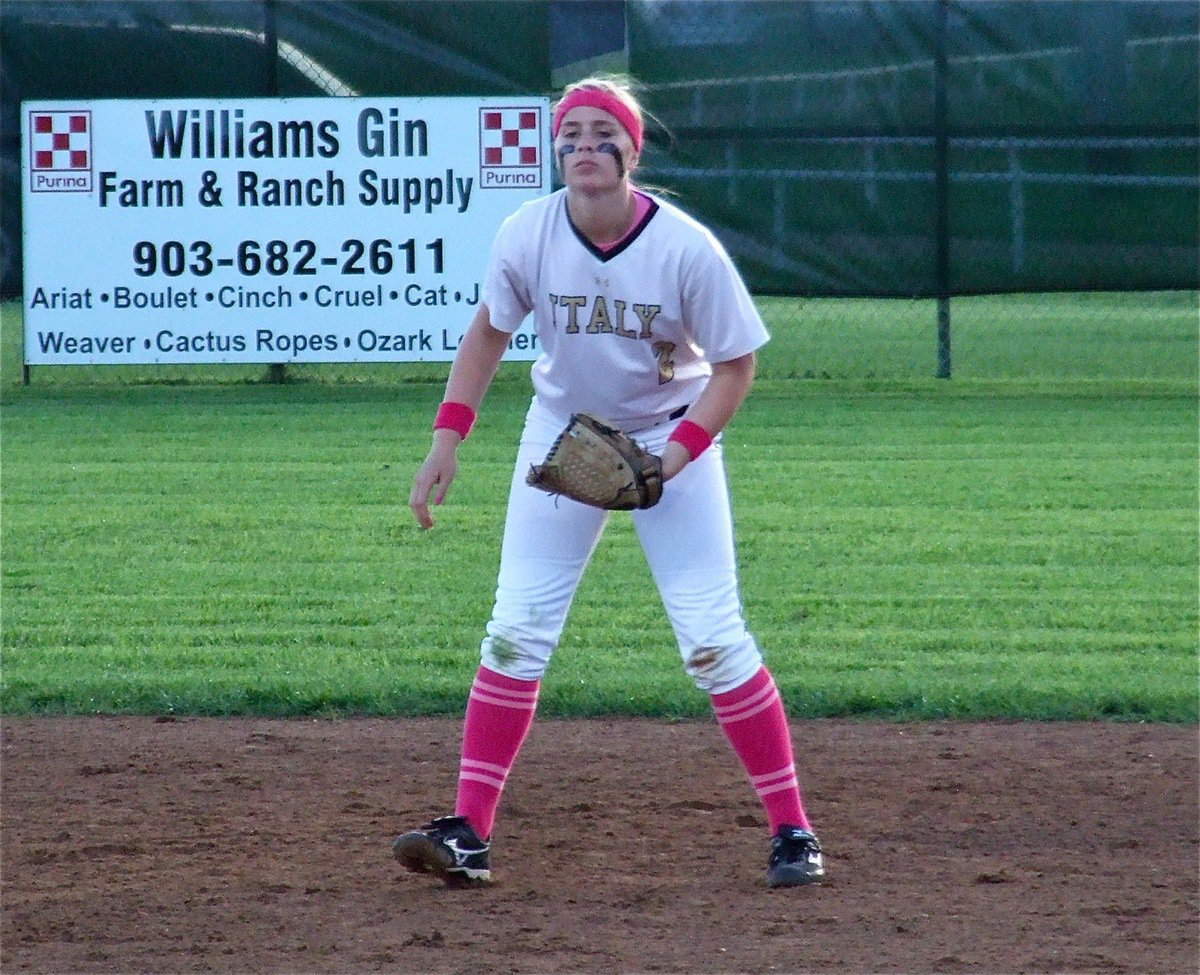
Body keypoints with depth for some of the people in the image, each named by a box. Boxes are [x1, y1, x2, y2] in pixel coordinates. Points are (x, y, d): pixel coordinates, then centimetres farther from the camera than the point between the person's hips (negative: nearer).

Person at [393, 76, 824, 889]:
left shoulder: (687, 249, -23)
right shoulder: (528, 236, -16)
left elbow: (736, 365, -13)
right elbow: (489, 331, 2)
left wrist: (673, 457, -23)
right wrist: (449, 437, -6)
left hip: (673, 433, -3)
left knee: (713, 637, -8)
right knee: (516, 630, -4)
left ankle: (792, 830, 1)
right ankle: (470, 833, -1)